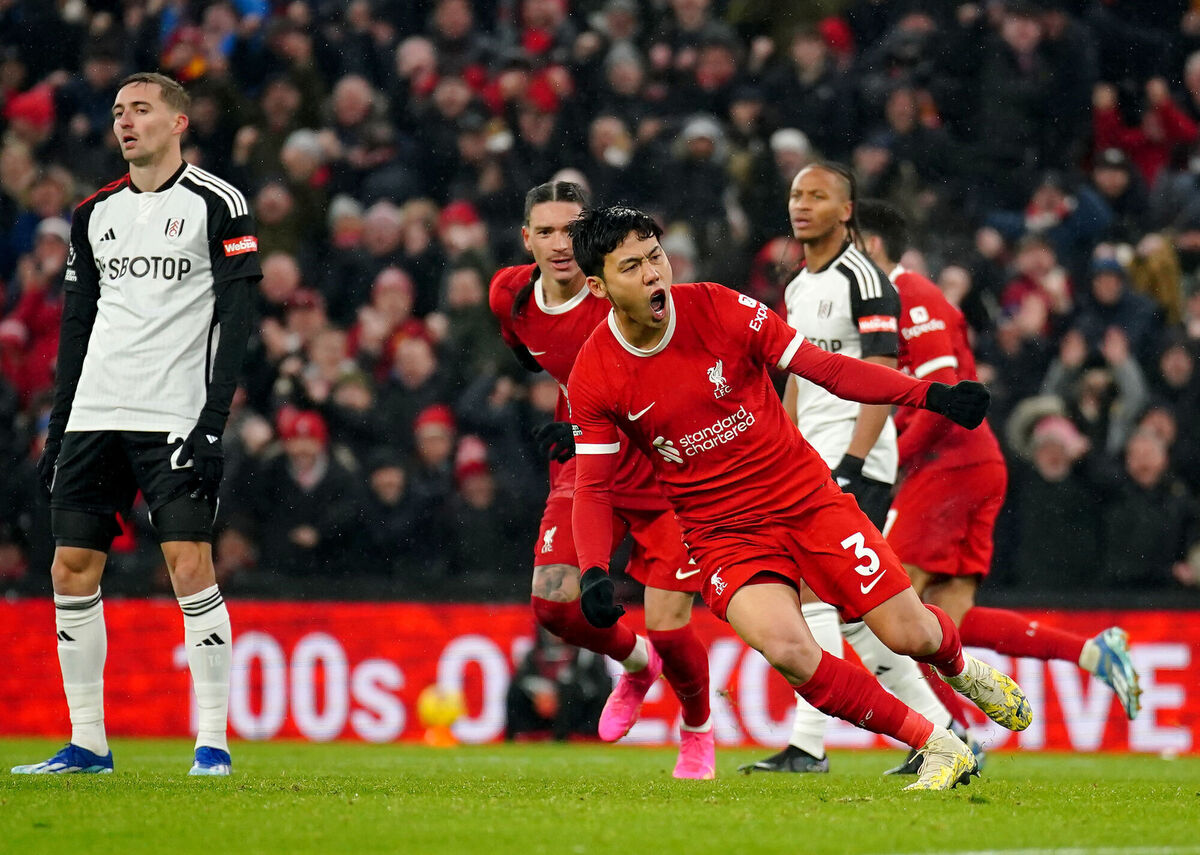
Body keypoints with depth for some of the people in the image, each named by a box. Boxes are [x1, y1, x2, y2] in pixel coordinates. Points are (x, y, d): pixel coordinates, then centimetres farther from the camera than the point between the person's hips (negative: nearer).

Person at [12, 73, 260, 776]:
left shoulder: (217, 203, -1)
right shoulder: (95, 213, 15)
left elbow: (236, 319, -6)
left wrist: (213, 422, -15)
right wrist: (59, 428, 14)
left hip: (178, 420, -6)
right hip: (94, 419, 6)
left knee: (190, 567, -12)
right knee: (73, 570, 2)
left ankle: (213, 742, -7)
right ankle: (87, 744, 9)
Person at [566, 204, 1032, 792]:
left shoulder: (718, 308, -11)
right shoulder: (593, 378, -10)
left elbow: (826, 368, -6)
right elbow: (593, 486, -2)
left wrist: (929, 394, -15)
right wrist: (594, 572, -19)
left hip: (807, 496, 1)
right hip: (723, 534, -1)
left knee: (909, 634, -6)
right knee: (785, 648, -28)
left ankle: (961, 667, 35)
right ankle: (936, 746, -11)